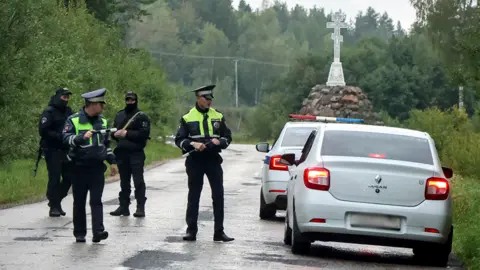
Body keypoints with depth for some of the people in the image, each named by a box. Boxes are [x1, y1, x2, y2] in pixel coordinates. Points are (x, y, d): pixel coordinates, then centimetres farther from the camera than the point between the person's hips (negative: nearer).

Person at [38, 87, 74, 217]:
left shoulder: (68, 111, 12)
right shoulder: (49, 112, -8)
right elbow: (43, 131, -15)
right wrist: (59, 136, -20)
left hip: (65, 151, 6)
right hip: (52, 151, -6)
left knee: (68, 177, 5)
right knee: (55, 178, -6)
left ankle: (56, 201, 23)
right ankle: (54, 206, 3)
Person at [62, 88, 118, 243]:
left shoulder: (102, 121, 12)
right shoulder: (73, 120, -4)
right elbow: (66, 138, -14)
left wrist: (112, 161, 19)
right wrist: (81, 137, -29)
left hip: (97, 167, 3)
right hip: (79, 167, -3)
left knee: (96, 201, -5)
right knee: (79, 202, 5)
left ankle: (98, 231, -13)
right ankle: (79, 233, 12)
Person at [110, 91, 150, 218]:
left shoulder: (141, 116, -2)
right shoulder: (119, 115, 16)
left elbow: (144, 133, -13)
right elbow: (113, 131, 21)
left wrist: (127, 133, -16)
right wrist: (116, 134, -3)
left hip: (136, 154, -6)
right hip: (121, 154, 6)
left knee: (138, 181, -8)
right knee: (124, 182, 11)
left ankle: (140, 207, -7)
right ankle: (123, 206, 16)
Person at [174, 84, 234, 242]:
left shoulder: (218, 117, 10)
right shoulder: (187, 118, 3)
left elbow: (228, 136, 13)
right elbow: (179, 140, 0)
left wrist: (219, 141, -9)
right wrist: (193, 144, -18)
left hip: (213, 159, 2)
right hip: (195, 160, -2)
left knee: (218, 195, -1)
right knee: (193, 195, 4)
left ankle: (219, 232, 5)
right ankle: (191, 230, 10)